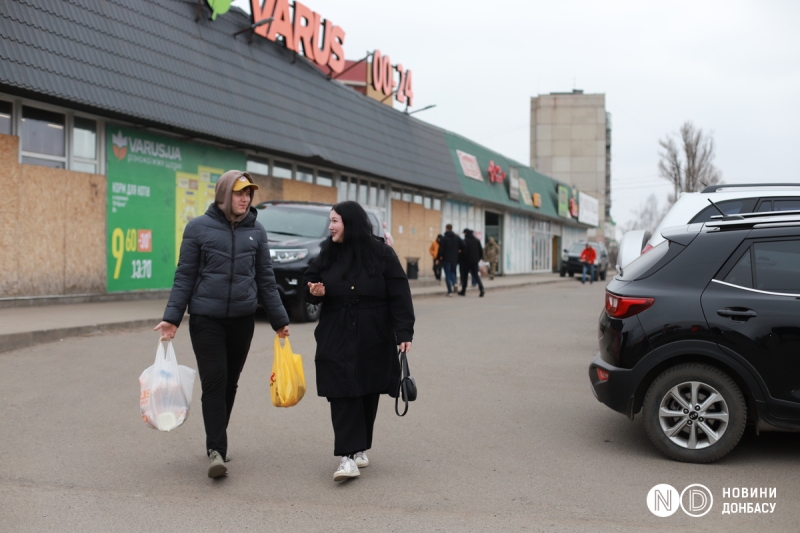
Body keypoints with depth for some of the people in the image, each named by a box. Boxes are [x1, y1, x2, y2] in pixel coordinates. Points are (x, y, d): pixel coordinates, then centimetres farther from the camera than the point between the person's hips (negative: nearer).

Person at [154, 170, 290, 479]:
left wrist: (279, 320, 13)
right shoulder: (199, 228, -1)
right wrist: (172, 317, -7)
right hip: (206, 319, -3)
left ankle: (217, 444, 24)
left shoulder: (256, 231, 7)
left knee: (230, 384, 10)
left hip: (242, 320, 3)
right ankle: (216, 450, -8)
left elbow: (265, 280, 12)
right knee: (214, 383, -9)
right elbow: (184, 277, 0)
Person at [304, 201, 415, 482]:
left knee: (368, 395, 7)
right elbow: (311, 281, 17)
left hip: (374, 341, -1)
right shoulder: (327, 254, 6)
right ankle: (347, 456, -9)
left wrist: (404, 332, -12)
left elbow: (400, 297, -6)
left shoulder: (382, 254, -5)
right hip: (336, 340, 2)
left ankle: (360, 448, 23)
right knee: (342, 395, -8)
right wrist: (314, 292, -8)